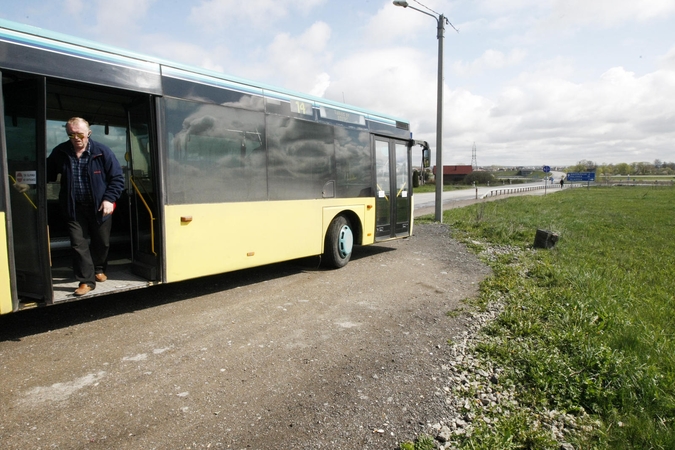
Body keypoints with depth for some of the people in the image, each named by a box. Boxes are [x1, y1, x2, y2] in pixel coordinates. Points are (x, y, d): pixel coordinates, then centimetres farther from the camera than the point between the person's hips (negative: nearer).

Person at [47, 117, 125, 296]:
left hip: (99, 206, -1)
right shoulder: (59, 153, -2)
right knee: (78, 243, -2)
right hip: (74, 208, 1)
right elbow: (47, 175, 11)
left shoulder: (102, 152, -9)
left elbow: (117, 178, -5)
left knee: (102, 242, 13)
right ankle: (87, 280, 8)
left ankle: (98, 269, 39)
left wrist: (109, 199, -14)